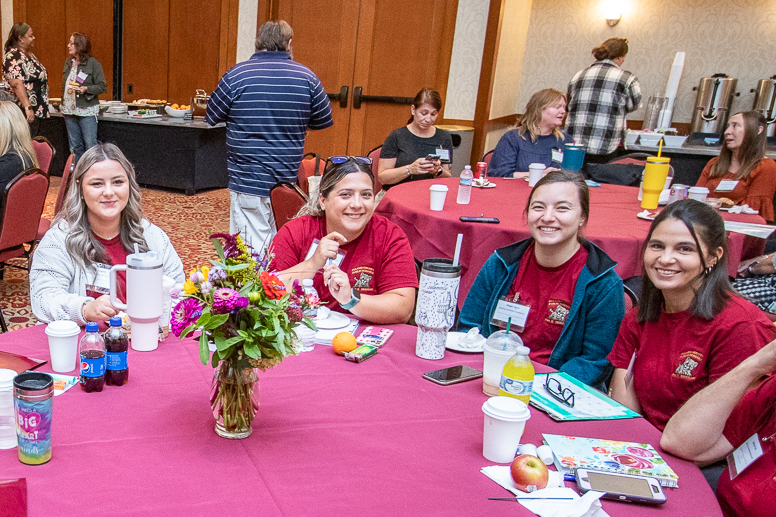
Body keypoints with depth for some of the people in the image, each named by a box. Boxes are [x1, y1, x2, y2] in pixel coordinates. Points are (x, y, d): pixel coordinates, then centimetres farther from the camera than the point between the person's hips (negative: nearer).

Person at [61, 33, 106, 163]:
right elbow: (64, 85, 21)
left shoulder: (93, 63, -8)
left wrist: (86, 89, -24)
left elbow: (102, 87, -10)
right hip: (69, 110, 7)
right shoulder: (68, 62, 12)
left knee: (90, 145, -6)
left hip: (86, 110, -7)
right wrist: (63, 104, 15)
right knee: (75, 146, 11)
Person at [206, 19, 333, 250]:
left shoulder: (236, 75, -6)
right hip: (291, 179, 3)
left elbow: (212, 116, 6)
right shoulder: (308, 77, 0)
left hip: (250, 182, -3)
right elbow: (324, 120, 11)